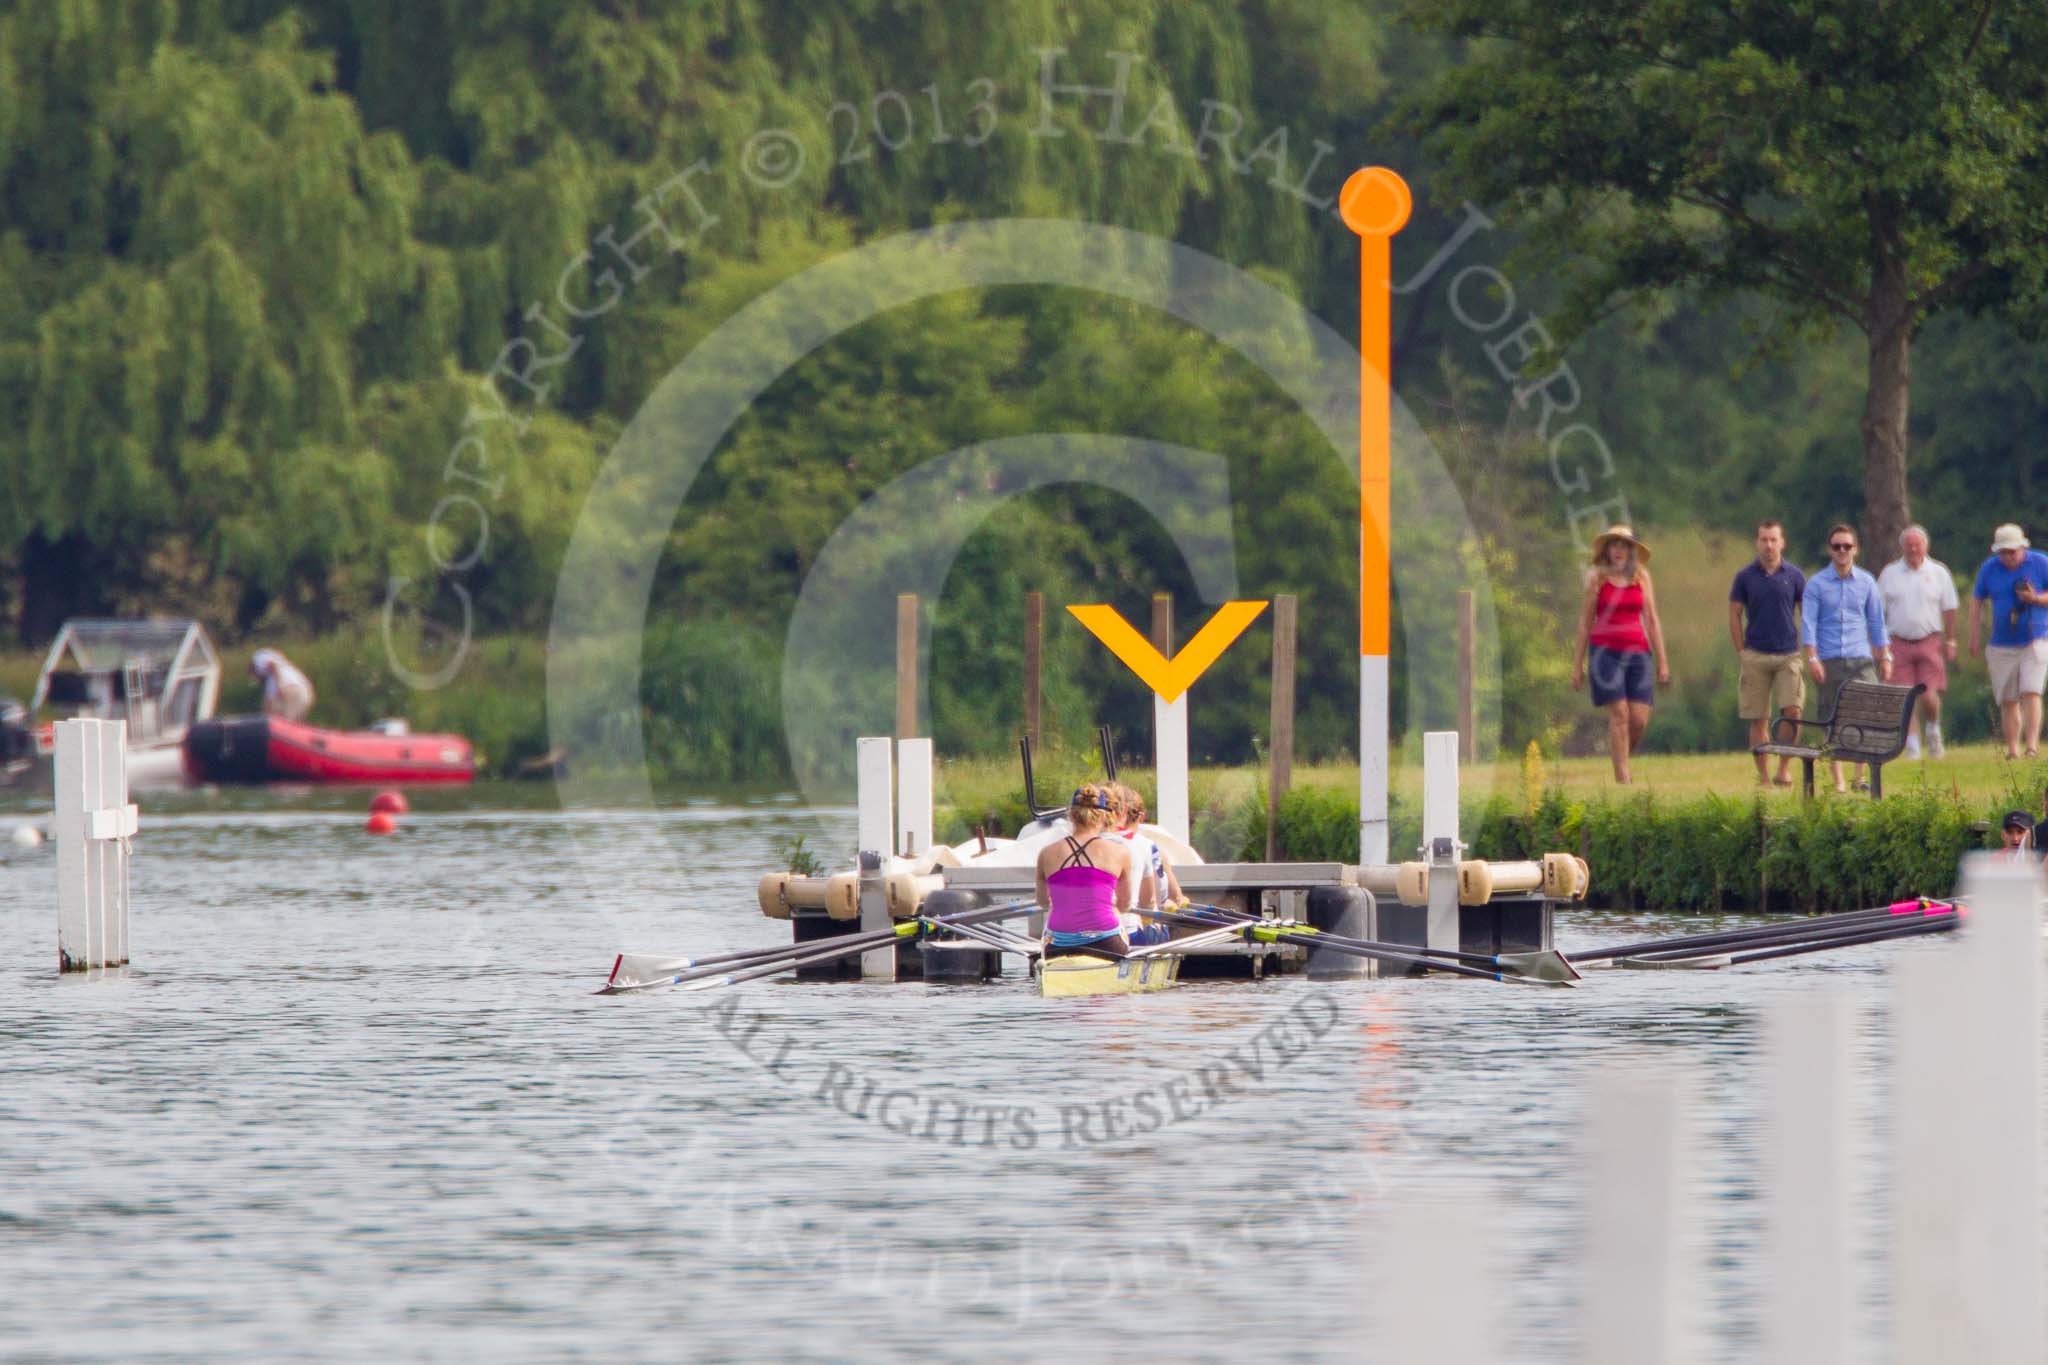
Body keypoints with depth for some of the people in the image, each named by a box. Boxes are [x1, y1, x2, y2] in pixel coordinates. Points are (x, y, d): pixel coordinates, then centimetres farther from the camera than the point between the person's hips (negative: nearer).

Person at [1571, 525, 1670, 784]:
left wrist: (1662, 660, 7)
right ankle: (1622, 778, -9)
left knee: (1640, 719, -5)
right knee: (1619, 714, -11)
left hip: (1637, 652, 2)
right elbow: (1584, 622, 7)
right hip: (1606, 651, -2)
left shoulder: (1641, 577, 10)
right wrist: (1578, 663, 5)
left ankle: (1623, 758, 23)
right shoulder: (1596, 578, 5)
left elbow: (1651, 620, 11)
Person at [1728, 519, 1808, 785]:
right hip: (1756, 655, 0)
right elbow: (1734, 615, 7)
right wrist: (1741, 652, 1)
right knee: (1758, 719, 2)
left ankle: (1784, 768, -2)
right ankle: (1763, 776, 8)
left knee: (1792, 711, -14)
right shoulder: (1746, 576, 3)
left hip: (1789, 654, 0)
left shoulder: (1794, 575, 3)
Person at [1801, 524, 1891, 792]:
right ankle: (1837, 781, 3)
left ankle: (1860, 777, -3)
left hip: (1861, 659, 1)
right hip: (1829, 660, -1)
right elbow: (1808, 623, -1)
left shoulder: (1866, 582, 11)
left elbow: (1877, 622, 15)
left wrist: (1885, 657, 9)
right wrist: (1812, 658, -13)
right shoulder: (1816, 584, 4)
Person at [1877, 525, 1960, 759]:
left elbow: (1949, 610, 9)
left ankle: (1933, 731, 19)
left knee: (1929, 695, -9)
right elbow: (1879, 612, 9)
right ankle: (1911, 743, 5)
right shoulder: (1889, 574, 7)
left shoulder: (1938, 573, 6)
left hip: (1929, 641, -1)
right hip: (1899, 641, 1)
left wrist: (1950, 642, 4)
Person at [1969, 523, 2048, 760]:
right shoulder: (1989, 568, 4)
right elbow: (1977, 601, 14)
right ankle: (2012, 749, 8)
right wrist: (1975, 636, 10)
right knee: (2008, 701, 1)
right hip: (2002, 646, 2)